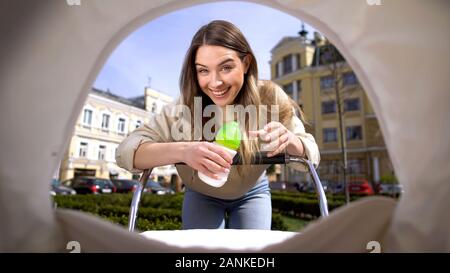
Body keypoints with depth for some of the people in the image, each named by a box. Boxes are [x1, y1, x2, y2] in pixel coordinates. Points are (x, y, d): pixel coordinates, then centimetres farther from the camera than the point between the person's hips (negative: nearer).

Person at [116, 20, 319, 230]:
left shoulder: (269, 97, -25)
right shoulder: (185, 108, -29)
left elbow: (311, 156, -20)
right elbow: (125, 151, -34)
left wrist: (289, 140, -44)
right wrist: (182, 150, -53)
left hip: (251, 195, 1)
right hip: (202, 196, 0)